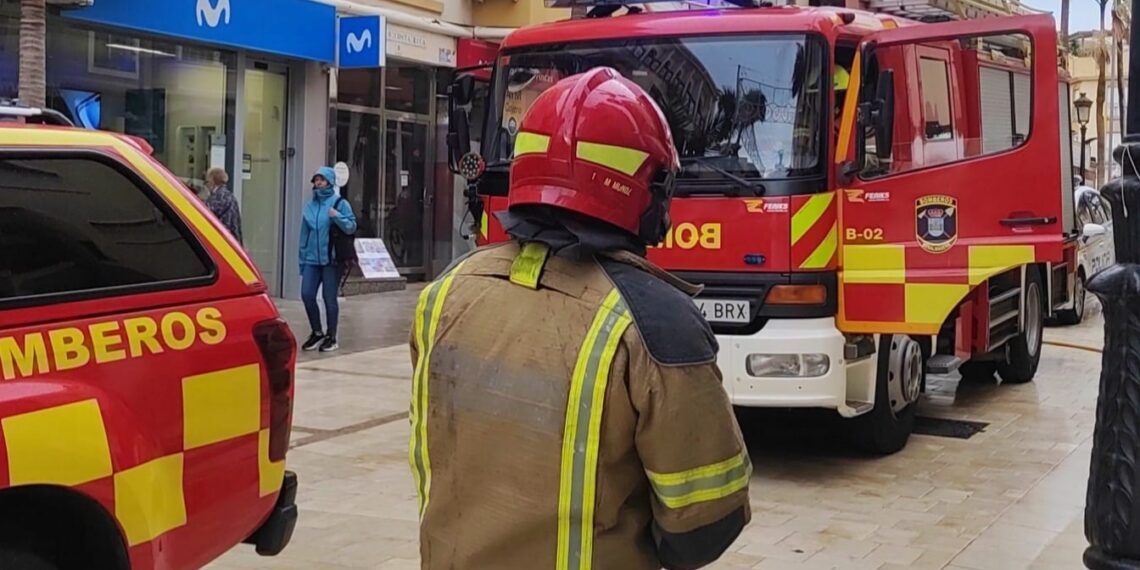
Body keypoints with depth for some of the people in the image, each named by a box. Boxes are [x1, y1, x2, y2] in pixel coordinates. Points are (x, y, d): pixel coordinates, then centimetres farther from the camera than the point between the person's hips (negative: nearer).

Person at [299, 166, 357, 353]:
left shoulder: (339, 203, -1)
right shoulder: (310, 206, 13)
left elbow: (351, 227, -8)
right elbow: (304, 233, 14)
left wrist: (337, 216, -25)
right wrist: (302, 259, 12)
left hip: (331, 259, -4)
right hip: (312, 259, 4)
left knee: (329, 298, 0)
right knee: (307, 294, -3)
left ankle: (331, 337, 12)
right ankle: (317, 332, 16)